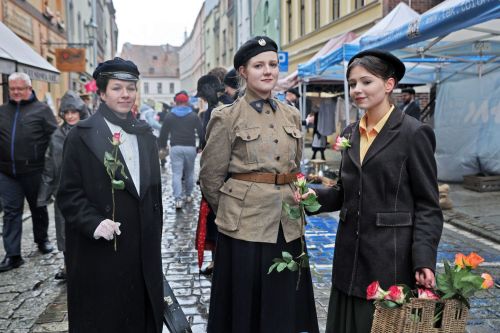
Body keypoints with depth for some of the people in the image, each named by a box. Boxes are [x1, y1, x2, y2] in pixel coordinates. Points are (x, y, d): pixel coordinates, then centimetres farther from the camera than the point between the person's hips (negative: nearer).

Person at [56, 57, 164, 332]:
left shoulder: (145, 135, 12)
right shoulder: (81, 136, -4)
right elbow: (68, 194, -7)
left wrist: (155, 236, 13)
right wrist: (93, 223, -22)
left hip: (143, 249, 5)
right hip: (100, 251, -4)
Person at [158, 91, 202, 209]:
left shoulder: (170, 116, 6)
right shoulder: (193, 116, 6)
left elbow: (163, 132, 6)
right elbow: (201, 132, 1)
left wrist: (162, 147, 14)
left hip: (176, 148, -1)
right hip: (190, 147, 1)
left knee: (177, 174, -2)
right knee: (189, 172, 16)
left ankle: (178, 199, -13)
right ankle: (188, 195, 26)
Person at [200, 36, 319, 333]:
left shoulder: (292, 116, 8)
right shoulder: (227, 117, -7)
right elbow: (210, 177, -2)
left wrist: (294, 204, 16)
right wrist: (232, 214, 7)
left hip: (288, 225, 5)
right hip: (245, 226, -4)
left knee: (285, 307, 13)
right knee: (244, 307, 9)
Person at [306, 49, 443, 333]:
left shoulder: (414, 133, -8)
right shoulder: (351, 133, 10)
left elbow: (427, 205, -9)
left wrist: (424, 261, -18)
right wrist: (317, 197, -4)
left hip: (391, 257, -6)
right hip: (350, 256, 6)